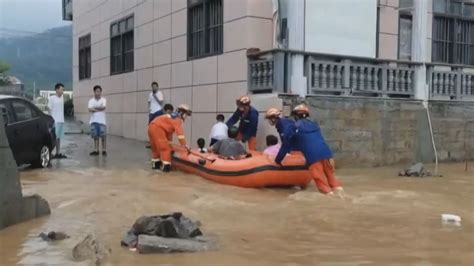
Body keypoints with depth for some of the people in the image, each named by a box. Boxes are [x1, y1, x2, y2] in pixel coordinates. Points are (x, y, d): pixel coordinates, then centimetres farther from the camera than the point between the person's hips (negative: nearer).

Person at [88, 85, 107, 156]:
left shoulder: (103, 100, 1)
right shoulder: (91, 100, 5)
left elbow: (103, 107, -17)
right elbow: (90, 109, -11)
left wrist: (94, 108, -11)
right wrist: (99, 109, -13)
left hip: (102, 121, -2)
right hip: (93, 121, 2)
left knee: (103, 137, -1)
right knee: (95, 136, 5)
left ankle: (104, 151, 5)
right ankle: (96, 151, 11)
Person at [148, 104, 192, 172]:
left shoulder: (173, 116, 25)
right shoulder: (178, 119, -3)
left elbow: (169, 129, 30)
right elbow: (180, 132, -13)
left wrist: (169, 141, 33)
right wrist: (184, 145, -12)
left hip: (152, 127, 10)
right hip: (157, 128, -10)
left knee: (156, 147, 21)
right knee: (165, 147, -7)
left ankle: (155, 163, 30)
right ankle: (166, 166, -9)